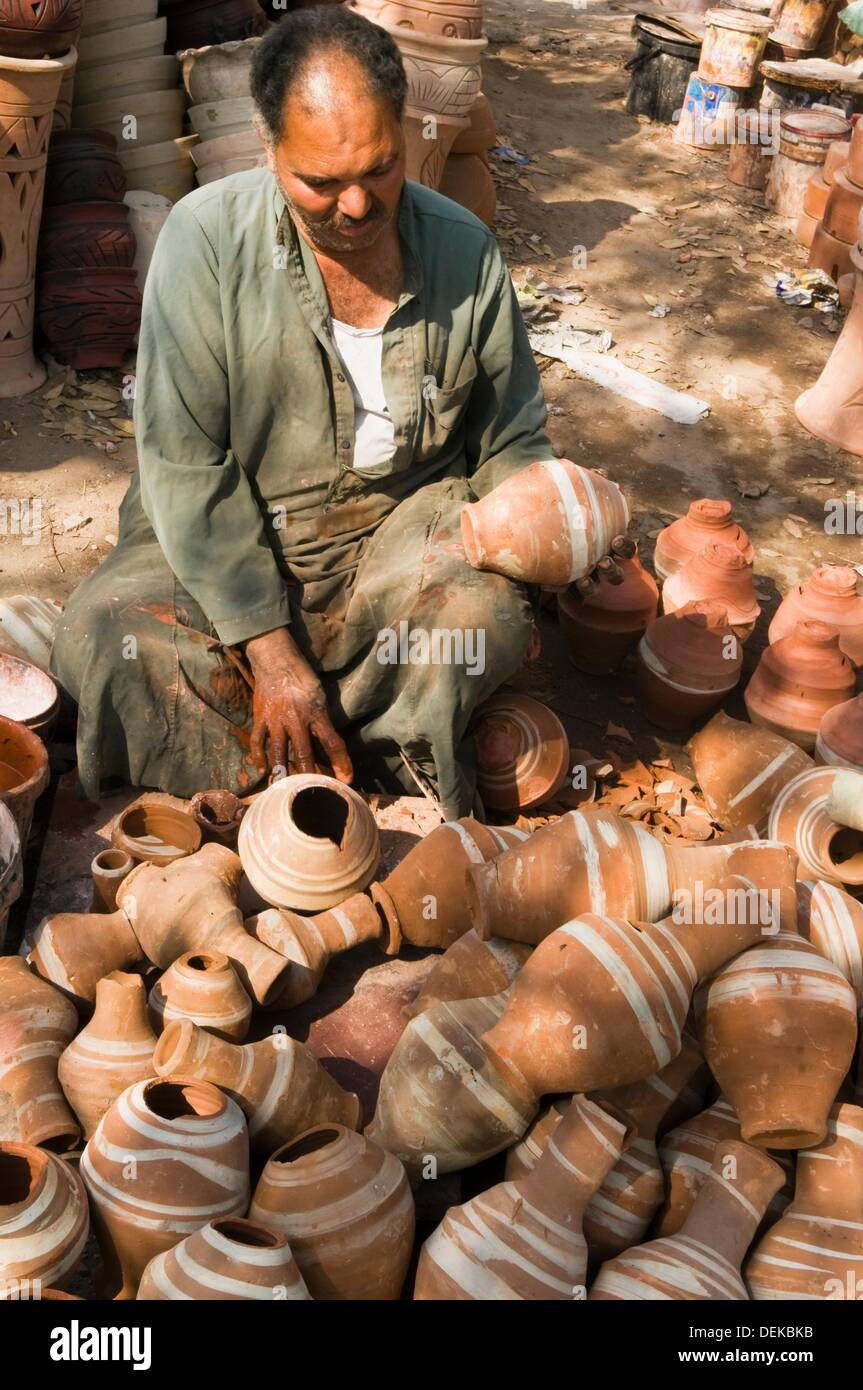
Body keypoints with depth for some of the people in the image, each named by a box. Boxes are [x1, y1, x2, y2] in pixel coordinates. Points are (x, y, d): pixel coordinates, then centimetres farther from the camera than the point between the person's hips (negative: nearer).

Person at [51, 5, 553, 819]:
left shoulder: (464, 249, -4)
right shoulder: (207, 236, -13)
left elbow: (513, 439, 7)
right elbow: (184, 463, -15)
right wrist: (270, 653, -20)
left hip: (404, 529, 1)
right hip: (223, 542, 0)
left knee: (488, 612, -31)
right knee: (101, 639, -27)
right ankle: (380, 770, -17)